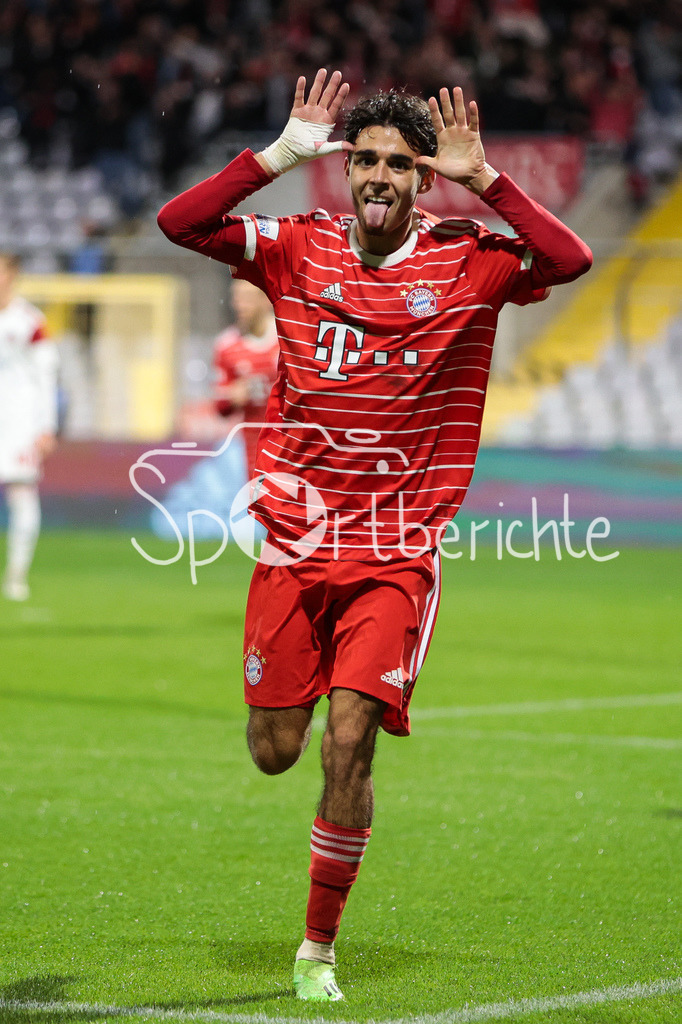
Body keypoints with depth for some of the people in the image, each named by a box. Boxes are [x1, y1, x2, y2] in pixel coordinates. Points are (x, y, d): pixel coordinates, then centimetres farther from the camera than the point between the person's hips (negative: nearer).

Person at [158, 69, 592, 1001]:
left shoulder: (467, 261, -2)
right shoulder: (297, 249, 2)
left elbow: (571, 260, -18)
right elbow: (178, 224, -8)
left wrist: (484, 178, -20)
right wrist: (281, 155, -13)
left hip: (397, 554, -2)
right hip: (295, 537, 2)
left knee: (349, 744, -12)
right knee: (275, 751, 2)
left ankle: (319, 949, 3)